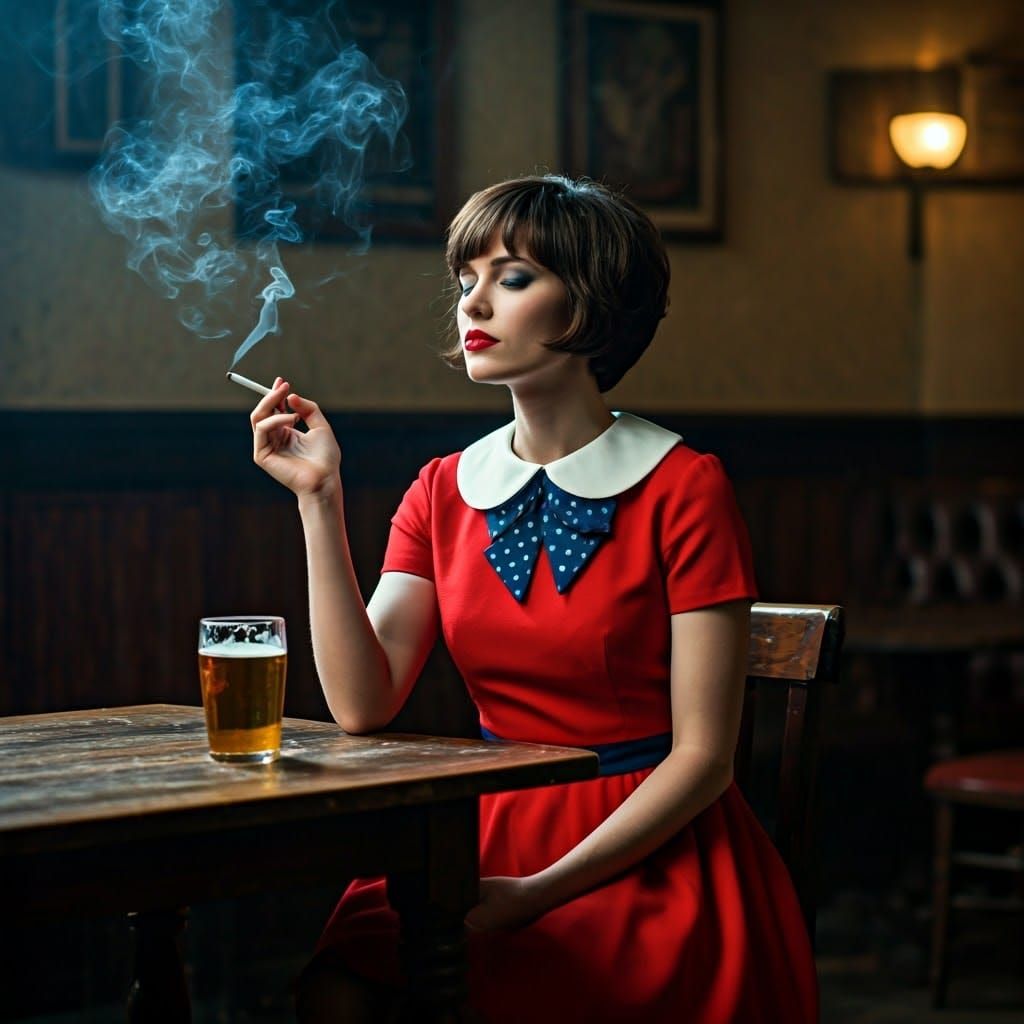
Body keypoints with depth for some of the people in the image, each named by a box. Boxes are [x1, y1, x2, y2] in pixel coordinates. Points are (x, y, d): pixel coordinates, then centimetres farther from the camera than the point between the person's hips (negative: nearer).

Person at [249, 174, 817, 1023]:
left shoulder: (682, 490, -8)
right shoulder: (443, 492, 8)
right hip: (493, 838, 4)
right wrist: (319, 501, -6)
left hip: (648, 853, -4)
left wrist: (538, 892, -17)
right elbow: (362, 705, -2)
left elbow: (702, 754, -9)